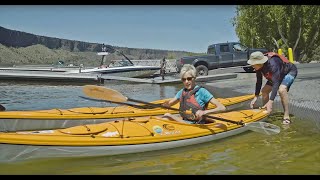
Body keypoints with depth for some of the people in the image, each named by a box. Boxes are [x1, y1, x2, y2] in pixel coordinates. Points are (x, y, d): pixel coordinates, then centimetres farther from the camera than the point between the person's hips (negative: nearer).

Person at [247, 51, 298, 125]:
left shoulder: (273, 64, -42)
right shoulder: (258, 67, -19)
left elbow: (276, 83, -45)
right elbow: (258, 82, -6)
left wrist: (270, 102, -50)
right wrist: (256, 97, -9)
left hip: (290, 71, -8)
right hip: (278, 74, 8)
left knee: (281, 89, -32)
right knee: (264, 91, 2)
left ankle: (286, 117, -23)